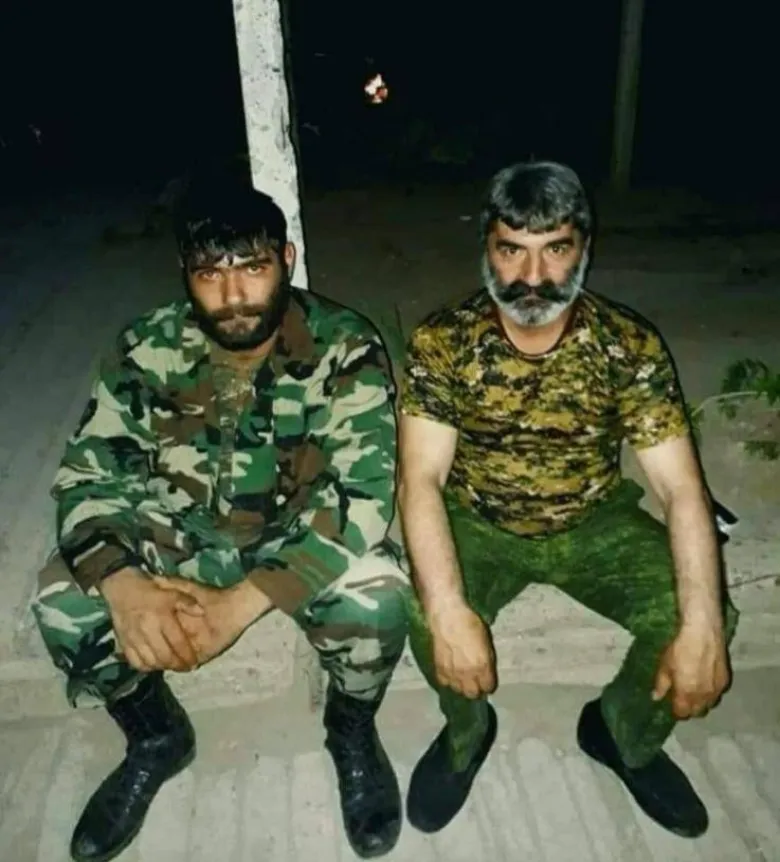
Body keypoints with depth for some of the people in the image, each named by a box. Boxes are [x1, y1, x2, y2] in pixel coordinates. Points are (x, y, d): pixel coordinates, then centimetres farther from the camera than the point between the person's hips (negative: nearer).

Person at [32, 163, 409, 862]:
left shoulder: (346, 348, -21)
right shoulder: (147, 350, -12)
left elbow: (366, 490, -28)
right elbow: (87, 474, -11)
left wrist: (244, 601, -38)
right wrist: (125, 585, -32)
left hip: (306, 535, -2)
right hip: (183, 534, 3)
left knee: (375, 597, -33)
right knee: (63, 603, -20)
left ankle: (352, 730, 4)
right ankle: (157, 737, 12)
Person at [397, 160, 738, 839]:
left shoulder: (630, 345, -15)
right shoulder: (442, 342, -17)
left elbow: (682, 487, -18)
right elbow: (421, 479, -24)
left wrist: (703, 626, -30)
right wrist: (447, 608, -38)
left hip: (595, 524, 2)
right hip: (477, 525, -1)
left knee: (697, 614, -20)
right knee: (422, 613, -29)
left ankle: (626, 734, 14)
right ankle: (467, 732, 8)